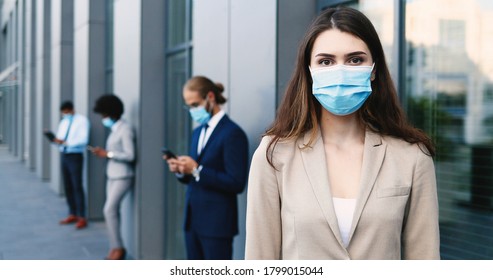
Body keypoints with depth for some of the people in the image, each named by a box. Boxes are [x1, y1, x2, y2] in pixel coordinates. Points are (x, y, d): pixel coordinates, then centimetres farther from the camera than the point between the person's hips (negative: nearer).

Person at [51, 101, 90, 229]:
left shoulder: (81, 120, -7)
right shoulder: (63, 122, 16)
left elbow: (83, 139, -17)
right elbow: (60, 139, 13)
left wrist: (65, 142, -22)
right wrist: (55, 139, -10)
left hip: (75, 156, -7)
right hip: (64, 156, 7)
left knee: (77, 186, -8)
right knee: (67, 186, 9)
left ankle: (82, 218, -4)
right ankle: (72, 214, 18)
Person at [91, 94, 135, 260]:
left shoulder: (125, 129, -13)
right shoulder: (115, 129, 13)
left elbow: (130, 155, -18)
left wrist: (108, 154, -15)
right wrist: (102, 152, -1)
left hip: (122, 176, -9)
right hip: (112, 175, 9)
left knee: (109, 209, -14)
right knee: (113, 211, 6)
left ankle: (117, 248, -6)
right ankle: (115, 248, 11)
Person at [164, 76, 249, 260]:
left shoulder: (232, 133, -13)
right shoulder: (198, 132, 14)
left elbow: (236, 183, -19)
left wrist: (196, 170, -20)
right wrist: (181, 171, -3)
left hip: (217, 223, -8)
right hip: (193, 219, 8)